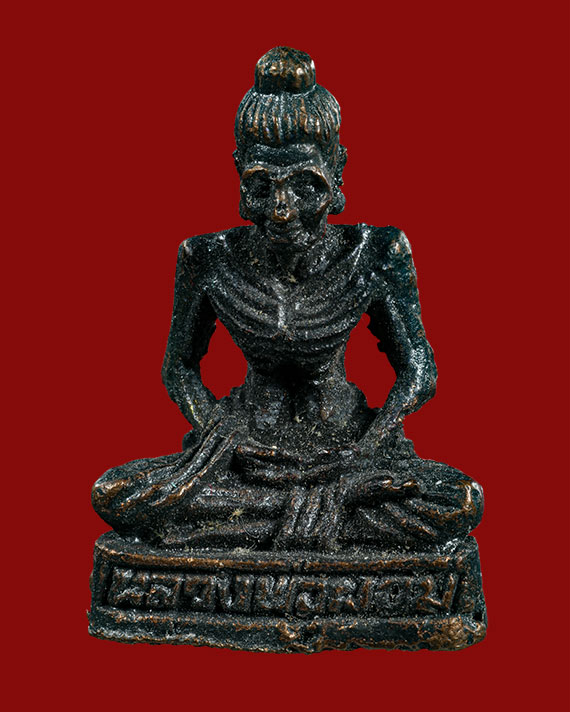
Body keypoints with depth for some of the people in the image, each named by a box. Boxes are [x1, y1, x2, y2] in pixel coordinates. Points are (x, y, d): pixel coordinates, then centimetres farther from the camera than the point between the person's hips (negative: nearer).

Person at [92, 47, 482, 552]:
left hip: (347, 445, -1)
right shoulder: (210, 260, -8)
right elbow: (180, 369, 5)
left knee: (462, 504, -28)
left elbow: (418, 372, -6)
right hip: (249, 450, 1)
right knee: (114, 496, -23)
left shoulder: (376, 256, -11)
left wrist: (350, 469, -19)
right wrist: (219, 437, -15)